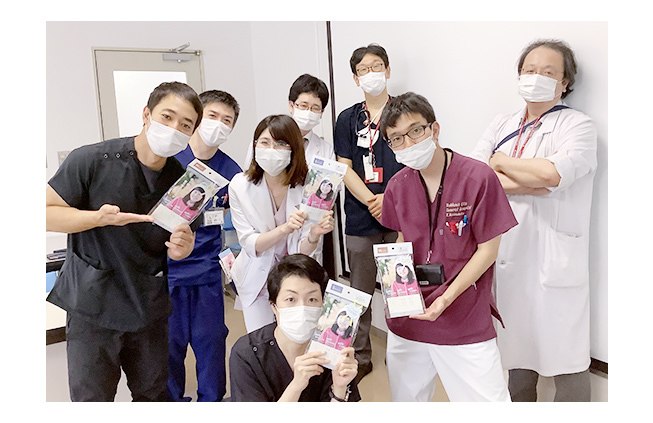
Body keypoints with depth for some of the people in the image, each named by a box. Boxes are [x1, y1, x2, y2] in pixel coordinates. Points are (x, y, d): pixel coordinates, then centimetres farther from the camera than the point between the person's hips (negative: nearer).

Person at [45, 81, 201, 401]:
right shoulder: (92, 160, -15)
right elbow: (45, 213, -9)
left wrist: (183, 248, -13)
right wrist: (100, 217, -25)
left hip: (149, 307, 4)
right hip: (93, 305, -3)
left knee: (154, 394, 16)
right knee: (92, 398, 6)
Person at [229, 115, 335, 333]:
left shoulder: (306, 186, -18)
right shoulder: (240, 185, -18)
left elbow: (303, 250, -15)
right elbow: (250, 245, -18)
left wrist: (314, 235, -37)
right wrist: (285, 228, -35)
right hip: (256, 278, 0)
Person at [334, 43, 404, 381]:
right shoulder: (348, 119, 9)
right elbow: (345, 169, 2)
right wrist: (372, 201, -11)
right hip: (360, 218, 2)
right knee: (360, 291, 8)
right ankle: (360, 356, 22)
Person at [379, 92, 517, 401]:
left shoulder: (478, 177, -14)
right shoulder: (397, 186, 1)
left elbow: (488, 249, -10)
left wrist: (447, 297, -16)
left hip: (467, 324, -4)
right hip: (406, 321, 5)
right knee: (405, 398, 18)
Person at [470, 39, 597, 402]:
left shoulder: (578, 125, -2)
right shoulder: (501, 126, 12)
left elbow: (552, 173, -21)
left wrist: (500, 162, -6)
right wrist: (523, 184, -13)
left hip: (555, 259, -4)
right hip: (508, 254, 4)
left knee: (565, 356, 2)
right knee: (518, 348, 17)